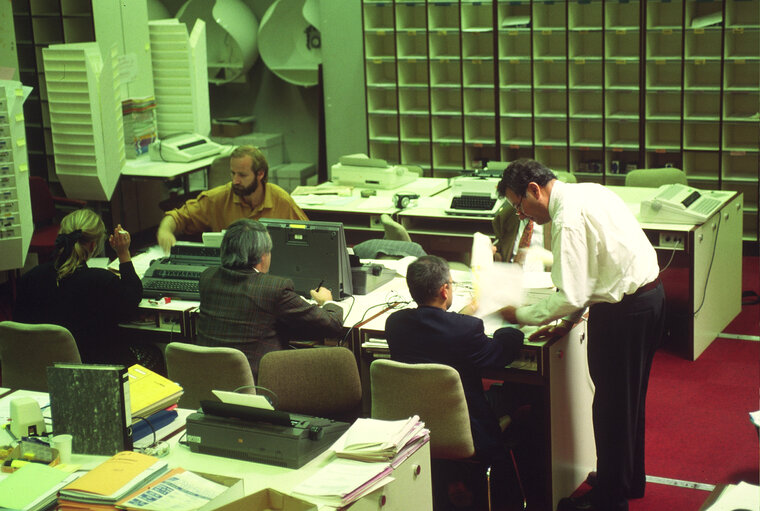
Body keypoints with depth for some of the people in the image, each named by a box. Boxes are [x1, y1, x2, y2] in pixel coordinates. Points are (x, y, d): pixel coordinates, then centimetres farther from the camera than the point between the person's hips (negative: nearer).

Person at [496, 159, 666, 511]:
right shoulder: (588, 192, 10)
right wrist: (569, 320, 15)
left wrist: (522, 316, -10)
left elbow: (571, 295, -23)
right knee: (629, 396, 23)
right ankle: (630, 480, 40)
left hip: (623, 311, -10)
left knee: (611, 404, 3)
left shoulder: (568, 218, -21)